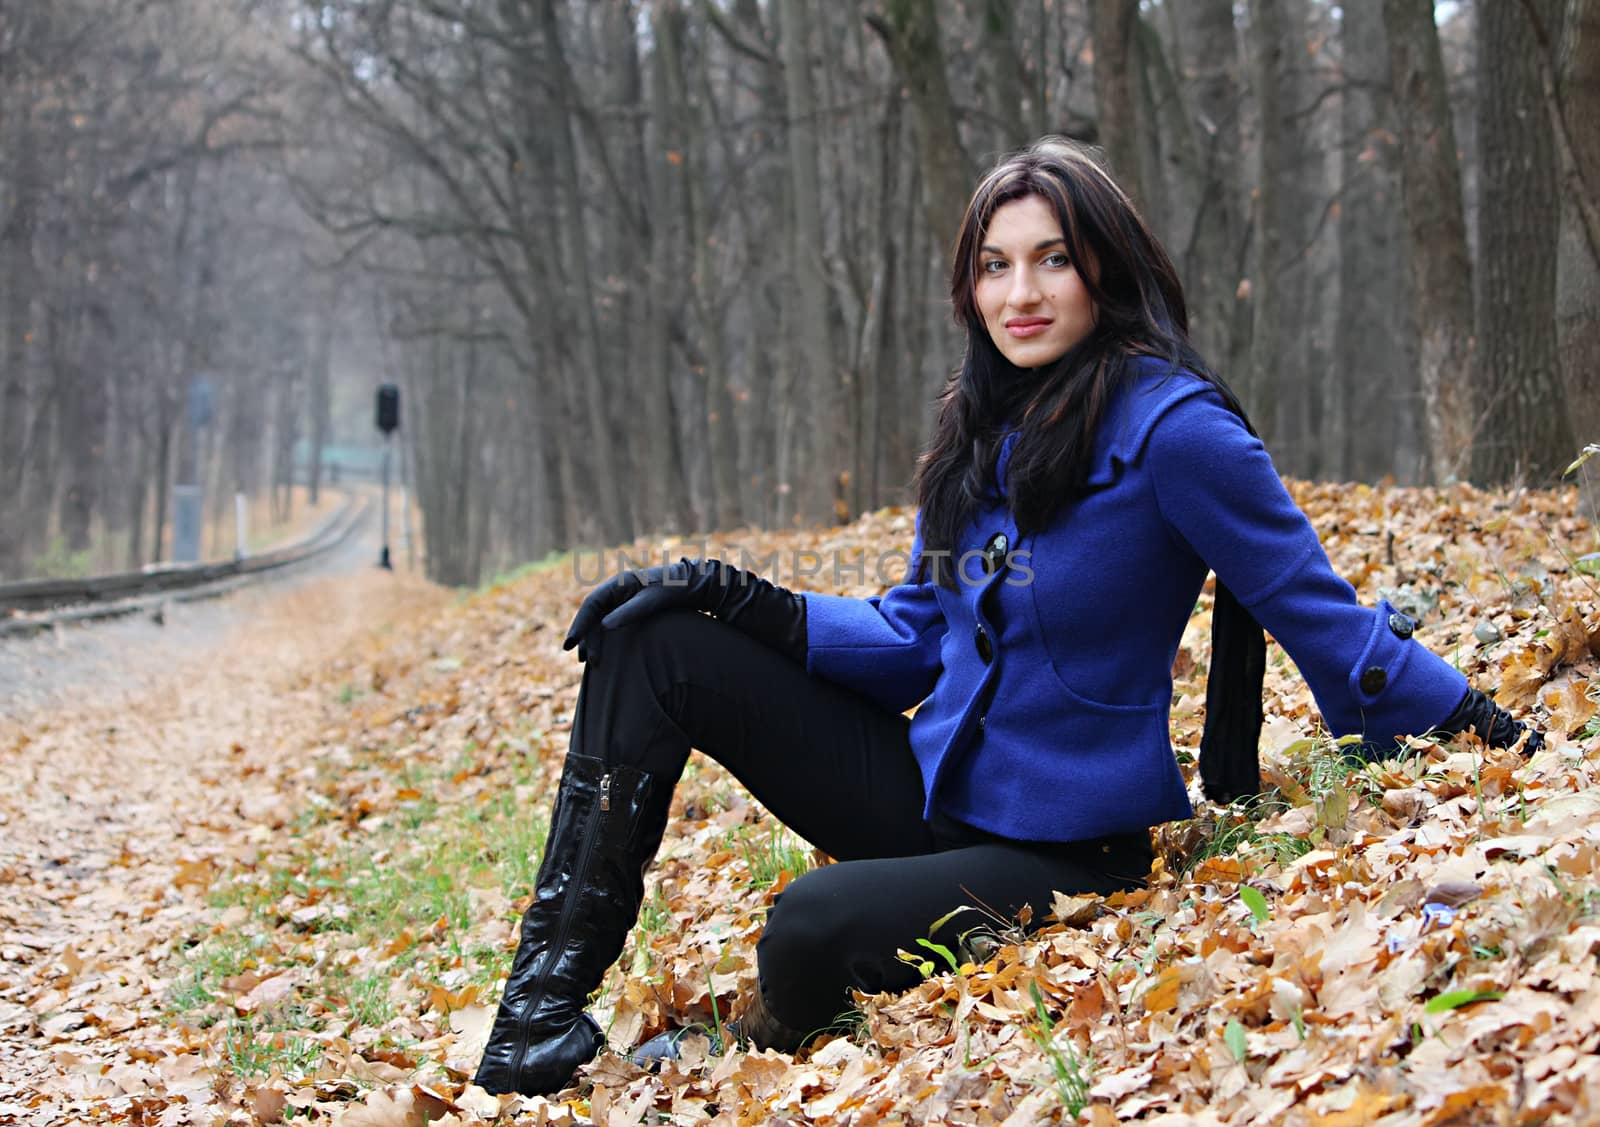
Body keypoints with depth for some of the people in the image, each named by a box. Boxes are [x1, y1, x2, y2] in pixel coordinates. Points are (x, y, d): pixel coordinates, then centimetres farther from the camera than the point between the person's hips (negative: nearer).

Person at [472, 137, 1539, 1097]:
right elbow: (918, 637, 11)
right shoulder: (982, 430, 6)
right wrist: (758, 610, -2)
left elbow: (1324, 621, -11)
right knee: (654, 640, -3)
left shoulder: (1171, 427, -17)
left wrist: (1480, 729, -10)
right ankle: (552, 991, -5)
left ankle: (757, 1061, 2)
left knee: (812, 931, -35)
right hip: (930, 787, 8)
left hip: (1058, 851, -8)